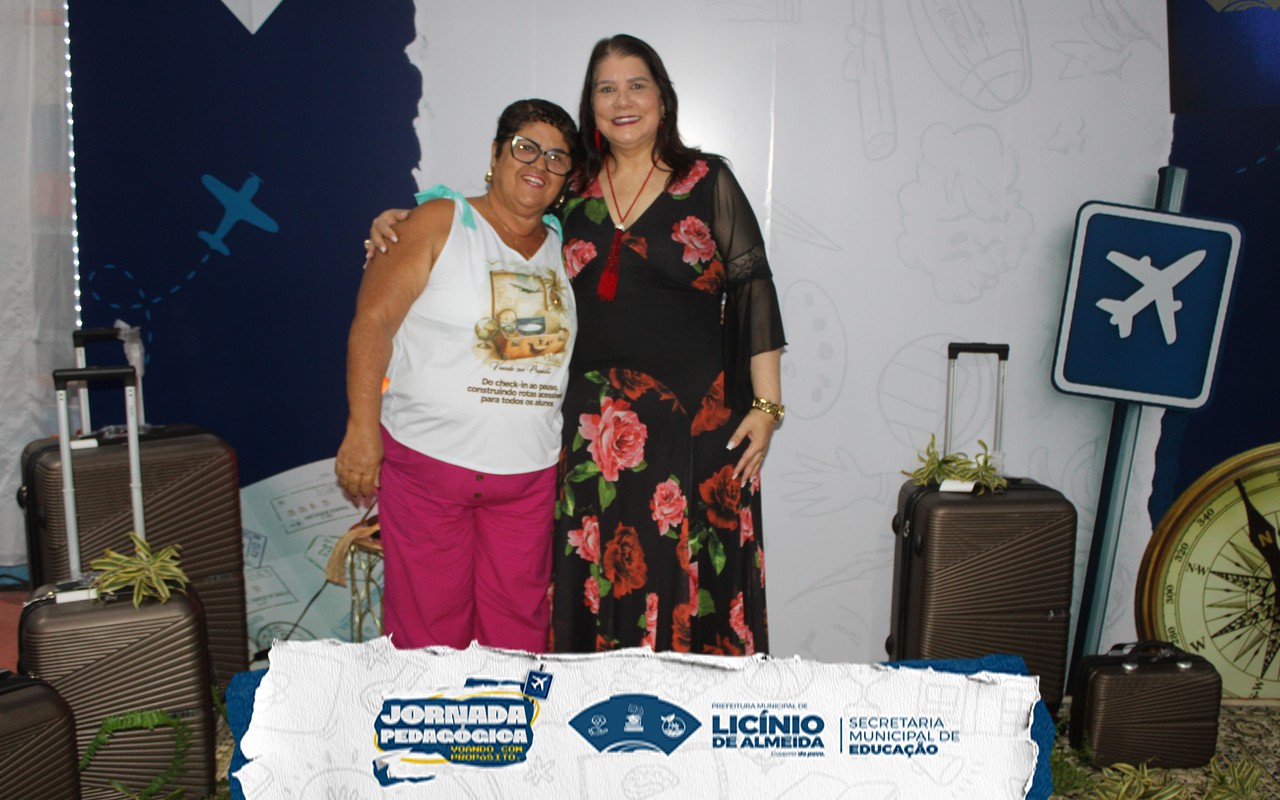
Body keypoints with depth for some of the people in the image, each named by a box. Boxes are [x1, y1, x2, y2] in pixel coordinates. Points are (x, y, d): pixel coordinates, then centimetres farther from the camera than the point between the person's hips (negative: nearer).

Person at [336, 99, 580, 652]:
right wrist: (362, 430, -14)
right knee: (428, 624, 3)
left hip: (530, 475, 4)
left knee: (518, 624, 9)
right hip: (427, 462, -4)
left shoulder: (562, 246, 11)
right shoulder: (439, 223, -3)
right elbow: (373, 321, -7)